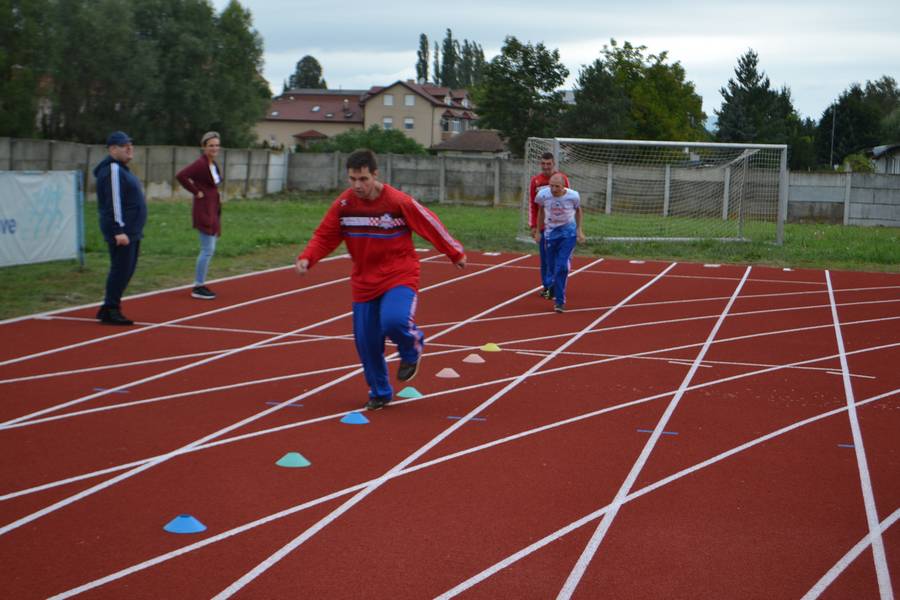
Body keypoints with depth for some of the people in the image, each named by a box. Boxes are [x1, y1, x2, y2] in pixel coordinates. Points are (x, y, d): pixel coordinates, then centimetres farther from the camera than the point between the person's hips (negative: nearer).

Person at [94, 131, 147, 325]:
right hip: (121, 231, -10)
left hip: (131, 231, 10)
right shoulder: (112, 170, -13)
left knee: (126, 270, 14)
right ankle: (111, 310, -1)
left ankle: (109, 309, 21)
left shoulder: (121, 169, 19)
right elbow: (113, 202, -21)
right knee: (121, 269, -7)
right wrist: (119, 231, -25)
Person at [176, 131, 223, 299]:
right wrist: (196, 192, -19)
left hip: (213, 210, 9)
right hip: (204, 210, -9)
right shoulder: (200, 164, -15)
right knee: (207, 250, -8)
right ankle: (198, 287, -1)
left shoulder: (213, 164, 11)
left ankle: (200, 284, 20)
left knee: (209, 250, 13)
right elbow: (181, 176, -27)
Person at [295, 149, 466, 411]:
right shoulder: (343, 204, -6)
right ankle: (380, 393, 28)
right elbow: (324, 236, 1)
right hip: (364, 281, 4)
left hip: (399, 276, -4)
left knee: (394, 321, -30)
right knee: (366, 341, 5)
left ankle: (412, 348, 7)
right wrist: (306, 259, -19)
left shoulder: (398, 201, -16)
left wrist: (456, 254, 5)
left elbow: (431, 224, -5)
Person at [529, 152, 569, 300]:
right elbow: (532, 204, 6)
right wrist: (533, 225, 2)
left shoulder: (562, 179, -2)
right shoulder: (535, 180, 4)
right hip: (541, 226, 3)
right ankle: (546, 286, 18)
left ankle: (553, 286, -2)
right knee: (544, 258, 9)